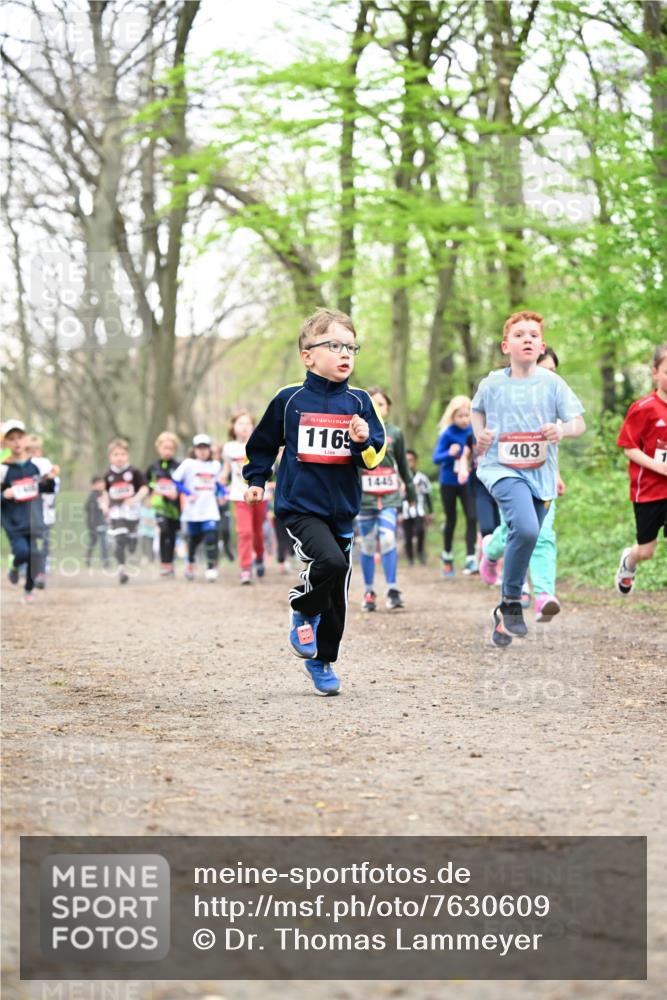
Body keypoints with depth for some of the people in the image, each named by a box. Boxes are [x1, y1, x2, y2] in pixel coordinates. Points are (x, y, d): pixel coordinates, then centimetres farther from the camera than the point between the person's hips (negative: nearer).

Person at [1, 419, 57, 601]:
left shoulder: (35, 465, 3)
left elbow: (48, 489, 14)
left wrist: (50, 479, -5)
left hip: (35, 521, 3)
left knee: (35, 556, 2)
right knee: (22, 552, -18)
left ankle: (29, 589, 24)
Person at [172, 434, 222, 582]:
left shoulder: (216, 465, 7)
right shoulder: (188, 464, -4)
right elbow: (175, 480, -5)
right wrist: (187, 493, -14)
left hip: (210, 510, 1)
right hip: (192, 510, -1)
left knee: (211, 537, -15)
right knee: (194, 539, 12)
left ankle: (211, 568, -11)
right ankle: (190, 563, 36)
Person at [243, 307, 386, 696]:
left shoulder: (359, 402, 2)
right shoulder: (290, 400, -4)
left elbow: (375, 458, 3)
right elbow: (263, 443, 13)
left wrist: (364, 441, -16)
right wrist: (256, 479, 11)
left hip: (342, 510, 4)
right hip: (300, 507, -4)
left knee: (338, 596, 9)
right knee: (331, 561, -29)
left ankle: (323, 662, 29)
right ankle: (304, 612, 0)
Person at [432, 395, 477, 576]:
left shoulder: (473, 431, -4)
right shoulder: (447, 434, -14)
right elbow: (436, 458, -17)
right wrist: (450, 454, -35)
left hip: (466, 482, 2)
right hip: (449, 483, -2)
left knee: (472, 518, -12)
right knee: (451, 521, 11)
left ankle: (470, 560, -13)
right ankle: (447, 557, 30)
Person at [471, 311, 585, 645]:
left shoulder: (552, 383, 0)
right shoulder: (492, 383, 2)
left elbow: (579, 423, 0)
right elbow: (477, 411, 22)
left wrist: (563, 430, -22)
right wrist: (480, 433, 3)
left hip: (540, 473, 3)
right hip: (501, 469, -2)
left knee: (524, 539, 9)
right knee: (526, 528, -27)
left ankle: (503, 617, 28)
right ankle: (511, 601, -8)